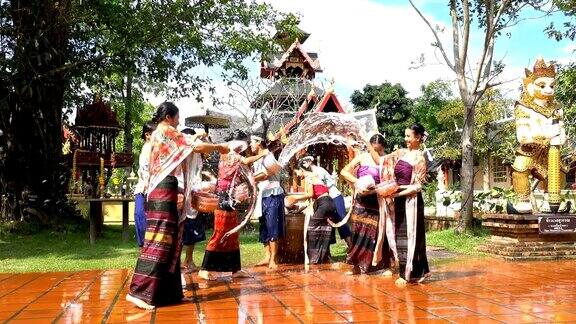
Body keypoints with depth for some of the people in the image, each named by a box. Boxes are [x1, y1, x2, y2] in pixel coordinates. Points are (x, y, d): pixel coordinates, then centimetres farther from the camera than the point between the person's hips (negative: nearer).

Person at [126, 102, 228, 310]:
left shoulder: (156, 135, 21)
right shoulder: (167, 131, -6)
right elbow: (198, 147, -9)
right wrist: (219, 147, 5)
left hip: (160, 190, 10)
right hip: (165, 191, -10)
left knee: (167, 241, 9)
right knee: (159, 241, -12)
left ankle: (166, 291, 12)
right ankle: (139, 291, -14)